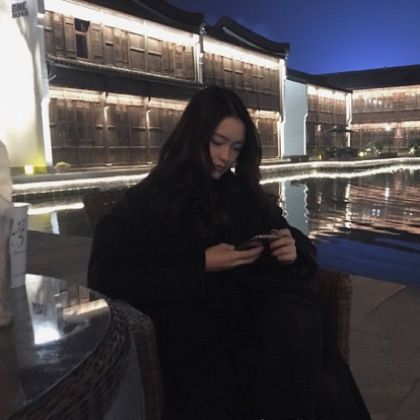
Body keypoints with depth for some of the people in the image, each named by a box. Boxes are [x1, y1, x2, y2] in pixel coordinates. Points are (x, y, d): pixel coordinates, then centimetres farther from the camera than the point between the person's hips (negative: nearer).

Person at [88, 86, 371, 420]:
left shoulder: (244, 193, 16)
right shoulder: (148, 200, 4)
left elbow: (301, 244, 22)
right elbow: (107, 276, -8)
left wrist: (292, 249, -5)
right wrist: (202, 265, -14)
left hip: (252, 302, 4)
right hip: (194, 320, -3)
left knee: (299, 317, -28)